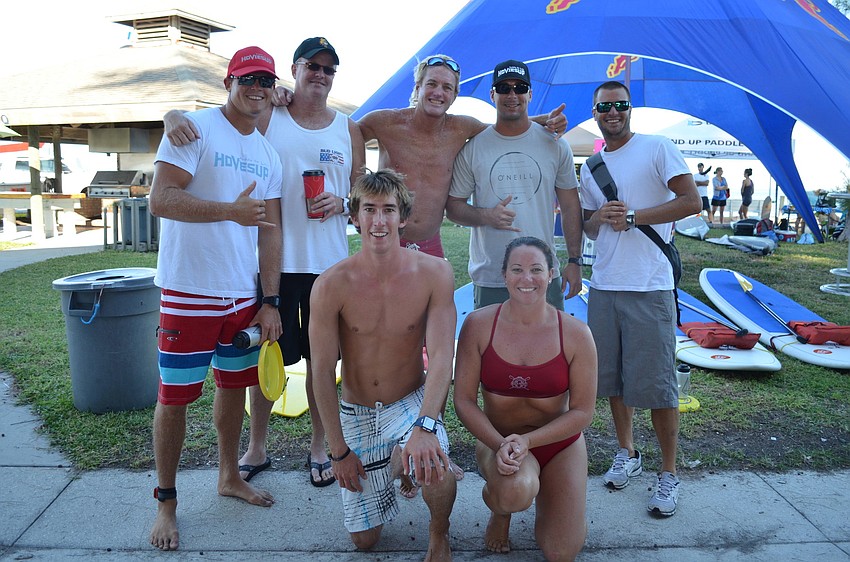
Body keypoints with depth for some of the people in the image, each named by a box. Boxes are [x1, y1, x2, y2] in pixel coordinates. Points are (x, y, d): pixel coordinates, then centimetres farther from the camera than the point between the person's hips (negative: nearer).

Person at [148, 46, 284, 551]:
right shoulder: (194, 128, -7)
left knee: (235, 385, 16)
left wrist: (270, 302, 6)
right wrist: (231, 210, -27)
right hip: (190, 291, -6)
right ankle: (166, 500, 20)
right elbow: (161, 199, -17)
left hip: (244, 294, 6)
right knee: (175, 395, 2)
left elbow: (271, 230, 10)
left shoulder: (269, 155, 11)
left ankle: (230, 476, 35)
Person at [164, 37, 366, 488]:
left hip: (328, 262, 1)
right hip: (272, 260, -1)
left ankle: (318, 447, 27)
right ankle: (256, 448, 27)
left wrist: (340, 203, -9)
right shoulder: (266, 118, 3)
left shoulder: (348, 130, 9)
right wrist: (174, 115, -23)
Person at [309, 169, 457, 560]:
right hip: (355, 414, 1)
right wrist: (339, 451, -9)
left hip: (412, 403, -1)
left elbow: (441, 356, -20)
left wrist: (425, 425, -35)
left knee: (432, 467, -34)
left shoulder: (434, 273, -16)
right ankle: (388, 469, 40)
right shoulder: (331, 285, -18)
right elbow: (322, 373, -12)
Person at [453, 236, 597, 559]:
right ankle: (499, 507, 6)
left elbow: (582, 412, -9)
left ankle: (542, 489, 28)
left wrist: (528, 440, -22)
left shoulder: (575, 334, -11)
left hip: (560, 443, 2)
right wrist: (499, 444, -25)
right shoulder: (479, 324, -12)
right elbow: (463, 400, -10)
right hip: (497, 439, -1)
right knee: (516, 491, -36)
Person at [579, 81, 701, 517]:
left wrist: (633, 216, -13)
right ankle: (627, 454, 30)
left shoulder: (657, 148, -1)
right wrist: (598, 218, -3)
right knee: (612, 374, 12)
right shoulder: (589, 170, 16)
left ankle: (669, 474, 12)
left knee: (656, 381, -3)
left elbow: (692, 201, -9)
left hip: (649, 287, -6)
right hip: (604, 285, 6)